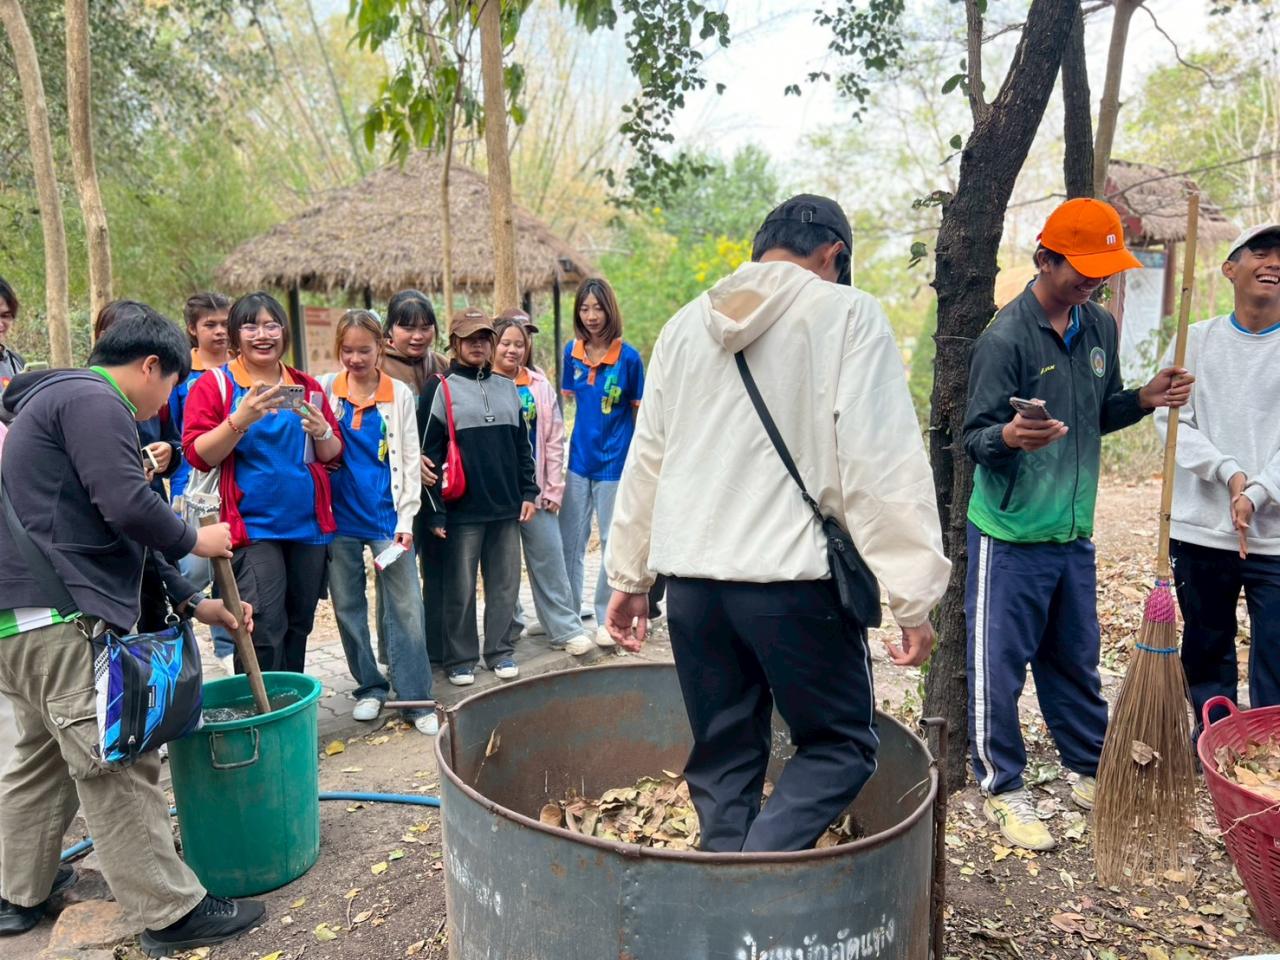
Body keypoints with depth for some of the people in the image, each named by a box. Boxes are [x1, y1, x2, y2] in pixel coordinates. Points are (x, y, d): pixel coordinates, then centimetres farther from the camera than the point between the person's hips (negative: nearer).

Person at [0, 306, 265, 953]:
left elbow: (122, 537, 25)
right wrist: (195, 540, -2)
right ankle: (171, 914, 1)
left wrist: (194, 603, 23)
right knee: (117, 768, -6)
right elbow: (128, 509, -22)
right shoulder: (94, 399, -9)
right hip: (60, 616, -11)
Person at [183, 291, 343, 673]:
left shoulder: (306, 387, 12)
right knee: (265, 632, -12)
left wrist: (321, 431, -9)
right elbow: (199, 455, -8)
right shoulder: (214, 384, 0)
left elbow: (332, 455, 13)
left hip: (307, 525, 5)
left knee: (298, 630, 13)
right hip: (251, 525, -4)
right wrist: (240, 420, -22)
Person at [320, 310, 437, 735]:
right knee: (347, 605, 10)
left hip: (386, 514, -1)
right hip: (339, 515, 2)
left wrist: (406, 518, -5)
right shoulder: (324, 389, 4)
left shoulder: (399, 394, 2)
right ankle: (369, 687, 26)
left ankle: (415, 699, 6)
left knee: (405, 607, -2)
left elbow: (409, 459, 1)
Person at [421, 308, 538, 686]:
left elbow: (522, 445, 17)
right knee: (461, 588, 4)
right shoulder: (442, 390, -1)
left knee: (505, 583, 10)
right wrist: (436, 512, -9)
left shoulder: (507, 388, 13)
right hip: (463, 510, -4)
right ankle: (460, 659, 16)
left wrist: (528, 492, 9)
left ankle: (499, 651, 23)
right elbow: (430, 453, -5)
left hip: (507, 507, 4)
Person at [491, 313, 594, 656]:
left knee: (549, 560, 4)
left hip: (535, 490, 2)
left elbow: (554, 440, 6)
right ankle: (506, 628, 24)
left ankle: (567, 629, 11)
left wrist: (554, 488, 2)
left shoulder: (540, 386, 6)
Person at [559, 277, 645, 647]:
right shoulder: (572, 352, 1)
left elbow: (640, 413, -3)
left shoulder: (628, 357, -9)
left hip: (614, 462, -4)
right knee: (570, 541, 11)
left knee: (613, 543, 7)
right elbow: (565, 401, 11)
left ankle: (606, 618, 22)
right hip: (579, 460, 4)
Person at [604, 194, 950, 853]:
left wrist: (628, 577, 23)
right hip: (795, 577, -5)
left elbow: (645, 460, 16)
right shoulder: (846, 314, -2)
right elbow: (883, 465, -10)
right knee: (841, 745, 11)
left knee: (722, 760, 16)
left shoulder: (687, 324, 13)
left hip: (691, 579, 5)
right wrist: (914, 595, -6)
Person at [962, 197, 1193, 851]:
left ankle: (1089, 771, 38)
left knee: (1076, 661, 20)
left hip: (1074, 531, 7)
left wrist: (1144, 399, 1)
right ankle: (1001, 789, 18)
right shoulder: (1006, 337, -16)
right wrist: (1008, 436, -37)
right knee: (999, 668, 3)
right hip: (1010, 535, -7)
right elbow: (975, 437, -16)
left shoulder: (1101, 327, 8)